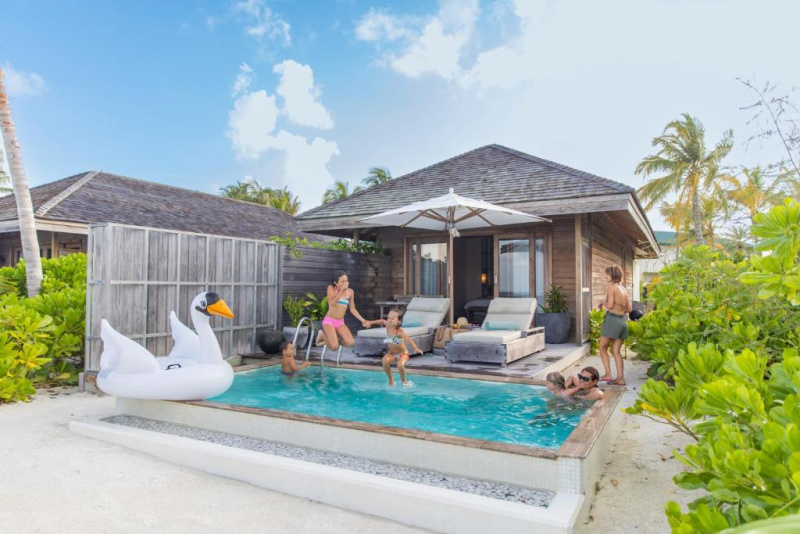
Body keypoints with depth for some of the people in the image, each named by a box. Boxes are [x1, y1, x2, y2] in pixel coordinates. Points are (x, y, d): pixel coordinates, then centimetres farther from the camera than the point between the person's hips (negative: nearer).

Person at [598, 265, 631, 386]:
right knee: (616, 351, 10)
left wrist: (603, 302, 3)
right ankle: (620, 378, 7)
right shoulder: (623, 289, 13)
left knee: (603, 348, 6)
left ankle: (608, 374, 0)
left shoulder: (612, 287, -9)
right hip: (623, 320, 7)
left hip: (612, 319, -7)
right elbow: (629, 309, 13)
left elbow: (610, 305, -17)